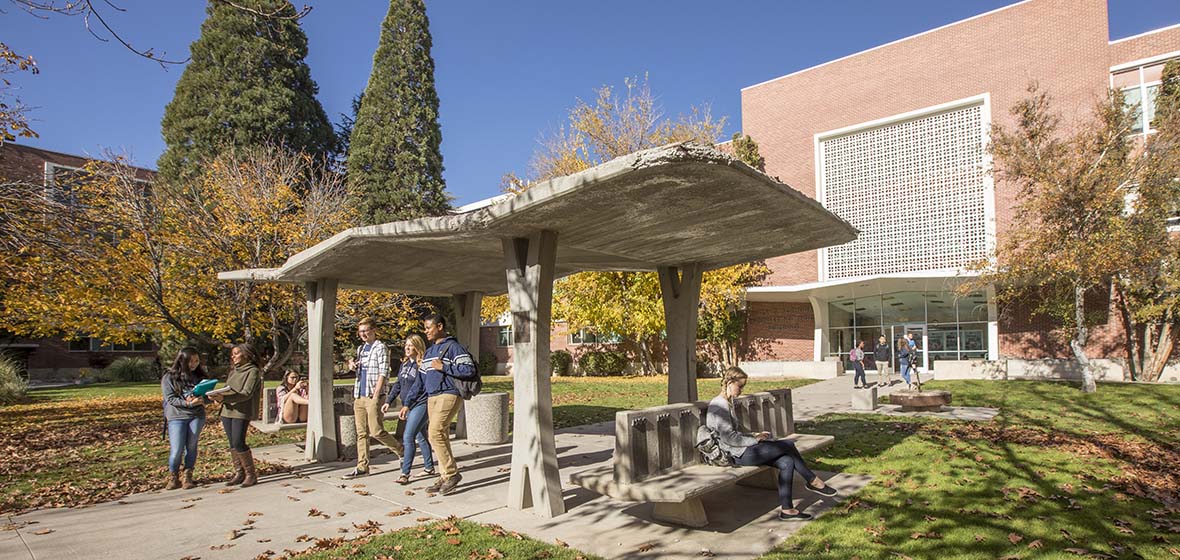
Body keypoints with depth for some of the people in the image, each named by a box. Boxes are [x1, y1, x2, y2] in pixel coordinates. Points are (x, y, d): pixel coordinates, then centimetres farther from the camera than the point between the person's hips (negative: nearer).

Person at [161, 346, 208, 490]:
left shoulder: (199, 376, 8)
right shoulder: (169, 377, -1)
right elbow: (170, 398, -8)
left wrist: (202, 400, -14)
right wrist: (187, 403, -21)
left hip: (197, 415, 3)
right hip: (177, 416, -3)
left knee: (191, 446, 6)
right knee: (176, 450, -4)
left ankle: (188, 477, 20)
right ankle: (173, 477, 17)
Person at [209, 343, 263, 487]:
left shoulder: (253, 371, -6)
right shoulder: (233, 371, 20)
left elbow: (246, 394, -16)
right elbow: (226, 390, 19)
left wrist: (224, 397, -26)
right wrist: (218, 397, -3)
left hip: (242, 412, -8)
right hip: (227, 411, 8)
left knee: (238, 444, -12)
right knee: (232, 444, 8)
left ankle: (251, 474, -3)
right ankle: (239, 473, 16)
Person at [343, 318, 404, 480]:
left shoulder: (380, 348, -6)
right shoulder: (360, 349, 17)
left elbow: (383, 373, -13)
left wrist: (376, 395, -18)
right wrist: (353, 365, 7)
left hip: (373, 396, -7)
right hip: (359, 396, 8)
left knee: (376, 431, -8)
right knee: (361, 433, 8)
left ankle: (402, 450, 12)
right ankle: (362, 467, 13)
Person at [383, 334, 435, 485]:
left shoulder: (422, 365, -12)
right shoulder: (404, 364, 12)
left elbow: (417, 387, -18)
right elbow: (398, 384, 17)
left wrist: (406, 405, -21)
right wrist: (388, 401, 10)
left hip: (420, 404, -8)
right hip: (409, 406, 8)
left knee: (408, 437, -13)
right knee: (420, 437, 15)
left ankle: (405, 473, -10)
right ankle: (429, 468, 26)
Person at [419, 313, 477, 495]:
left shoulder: (453, 346, -6)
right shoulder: (429, 351, 20)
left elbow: (469, 369, -16)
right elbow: (422, 377, 24)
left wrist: (443, 367, -16)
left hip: (448, 395, -8)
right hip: (432, 398, 8)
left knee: (435, 433, -17)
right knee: (441, 437, 8)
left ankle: (452, 473, -6)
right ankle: (444, 477, 14)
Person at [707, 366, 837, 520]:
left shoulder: (727, 403, 16)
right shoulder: (720, 405, -16)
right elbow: (728, 437, -21)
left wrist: (754, 435, 8)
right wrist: (754, 439, -11)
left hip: (742, 450, 10)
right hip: (738, 455, -10)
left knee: (787, 462, -5)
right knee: (789, 445, -8)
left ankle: (786, 509, -2)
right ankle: (812, 480, 13)